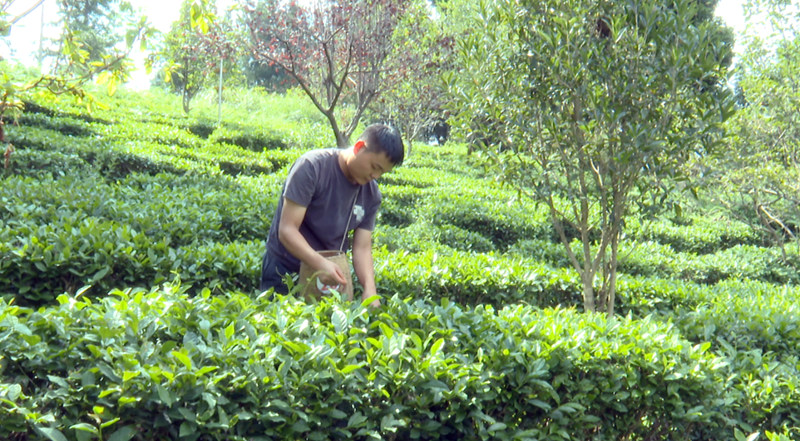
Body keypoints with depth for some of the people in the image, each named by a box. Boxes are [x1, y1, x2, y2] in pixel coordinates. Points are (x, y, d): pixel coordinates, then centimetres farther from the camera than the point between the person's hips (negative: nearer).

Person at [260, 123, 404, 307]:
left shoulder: (371, 194, -3)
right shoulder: (312, 167, -20)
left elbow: (362, 247, -6)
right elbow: (287, 229, -24)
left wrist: (369, 289, -25)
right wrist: (320, 263, -41)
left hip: (329, 273, 4)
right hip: (284, 270, -4)